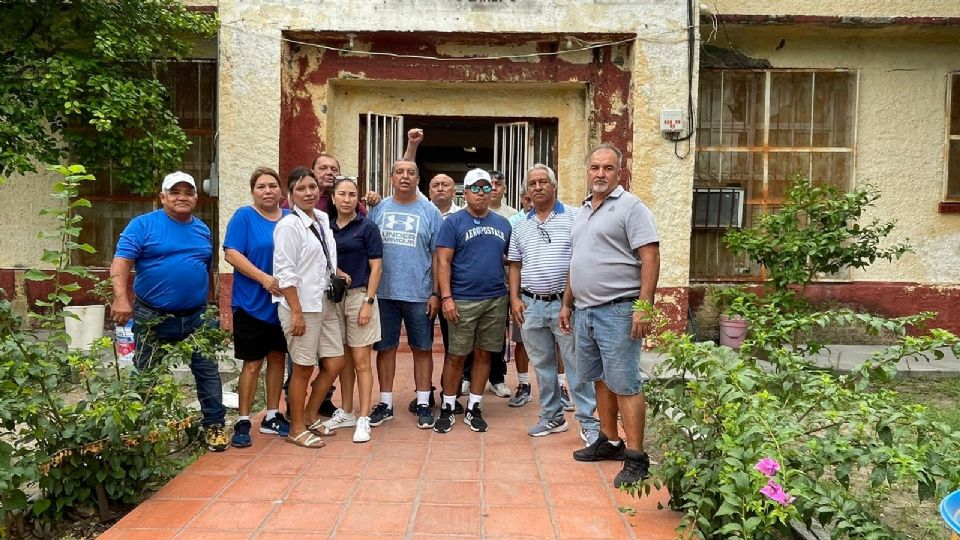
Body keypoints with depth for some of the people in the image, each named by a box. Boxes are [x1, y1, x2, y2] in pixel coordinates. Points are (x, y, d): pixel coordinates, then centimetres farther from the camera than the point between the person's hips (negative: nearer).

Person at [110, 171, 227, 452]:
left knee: (208, 371, 4)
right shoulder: (143, 225, -6)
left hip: (196, 318, 3)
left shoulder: (203, 229, 9)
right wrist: (121, 299, -30)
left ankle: (214, 425, 17)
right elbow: (120, 262, -16)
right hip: (152, 318, -3)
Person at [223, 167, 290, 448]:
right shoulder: (244, 217, -5)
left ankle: (272, 416, 24)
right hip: (252, 303, -4)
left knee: (277, 357, 12)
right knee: (252, 362, 0)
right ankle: (243, 421, 11)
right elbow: (231, 254, -13)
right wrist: (264, 278, -21)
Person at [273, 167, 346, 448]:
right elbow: (285, 273, -16)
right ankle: (297, 429, 20)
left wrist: (337, 273, 9)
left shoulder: (323, 219, 10)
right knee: (303, 368, 3)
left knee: (335, 363, 10)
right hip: (301, 306, -8)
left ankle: (310, 416, 29)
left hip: (325, 304, 8)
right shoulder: (289, 225, -12)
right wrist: (297, 313, -18)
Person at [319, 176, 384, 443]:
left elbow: (376, 267, -6)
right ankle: (346, 412, 24)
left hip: (359, 295, -4)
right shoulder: (327, 228, 9)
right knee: (343, 359, 12)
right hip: (333, 297, 4)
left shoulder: (367, 228, -3)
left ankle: (363, 419, 3)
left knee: (361, 361, -2)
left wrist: (368, 302, -13)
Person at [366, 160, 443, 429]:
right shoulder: (378, 209, 5)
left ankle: (423, 404, 18)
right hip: (384, 293, 2)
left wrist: (436, 293, -5)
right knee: (385, 348, 9)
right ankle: (385, 403, 22)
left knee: (422, 349, 7)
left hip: (419, 294, -1)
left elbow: (437, 255, 0)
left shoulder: (430, 212, 1)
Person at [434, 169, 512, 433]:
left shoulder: (503, 223, 12)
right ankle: (447, 408, 15)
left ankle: (473, 408, 20)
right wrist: (446, 297, -14)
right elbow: (443, 262, -6)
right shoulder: (453, 222, -1)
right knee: (456, 355, 2)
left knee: (483, 354, 9)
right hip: (463, 301, -4)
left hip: (496, 300, 4)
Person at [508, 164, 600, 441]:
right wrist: (514, 298, 5)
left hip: (565, 303, -4)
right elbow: (515, 265, 15)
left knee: (576, 364, -1)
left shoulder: (573, 217, -2)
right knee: (542, 365, 13)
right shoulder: (521, 225, 12)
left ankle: (588, 421, 9)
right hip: (531, 305, 5)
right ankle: (552, 417, 26)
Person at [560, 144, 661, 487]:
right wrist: (566, 303, 21)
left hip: (617, 311, -8)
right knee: (600, 380, 16)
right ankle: (609, 441, 29)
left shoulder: (630, 206, -8)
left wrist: (644, 306, -22)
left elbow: (650, 258, -15)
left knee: (624, 385, -5)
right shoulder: (583, 211, 17)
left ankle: (636, 458, 2)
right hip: (585, 311, 8)